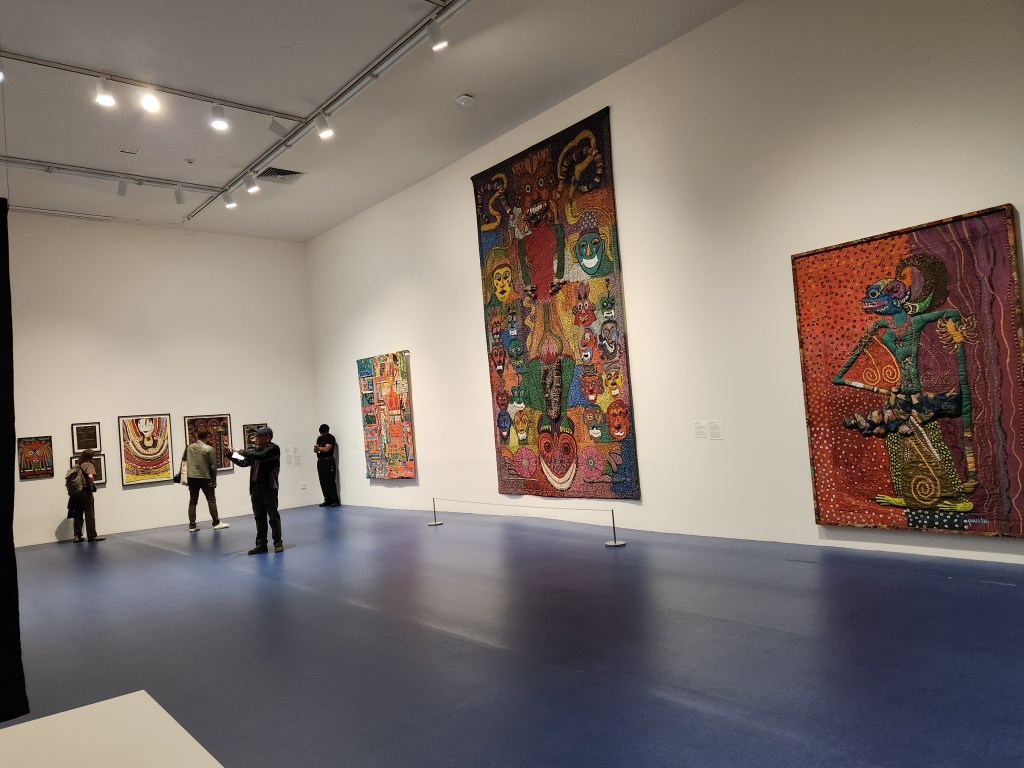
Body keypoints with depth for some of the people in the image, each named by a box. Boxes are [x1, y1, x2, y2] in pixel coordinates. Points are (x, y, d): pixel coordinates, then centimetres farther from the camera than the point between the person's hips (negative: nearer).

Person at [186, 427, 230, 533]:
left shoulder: (189, 447, 3)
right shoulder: (210, 449, -10)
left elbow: (185, 461, 9)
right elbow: (213, 466, -8)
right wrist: (214, 480, 1)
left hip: (192, 478, 4)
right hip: (205, 478, -4)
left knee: (192, 501, 9)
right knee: (211, 500, 4)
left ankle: (192, 525, 9)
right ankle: (216, 523, 7)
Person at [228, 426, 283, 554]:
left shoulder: (273, 448, -8)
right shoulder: (256, 450, 13)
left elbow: (260, 456, -24)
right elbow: (244, 462, 17)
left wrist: (241, 451, -16)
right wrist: (232, 454, 5)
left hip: (269, 487, -7)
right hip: (256, 487, 7)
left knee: (273, 516, 1)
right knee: (259, 517, 10)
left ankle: (278, 542, 9)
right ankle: (261, 544, 15)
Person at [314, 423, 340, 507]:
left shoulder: (330, 438, -5)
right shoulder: (319, 438, 18)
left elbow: (326, 449, -16)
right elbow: (316, 449, 14)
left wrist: (319, 448, -2)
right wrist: (316, 449, -9)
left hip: (328, 461, -7)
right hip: (320, 462, 7)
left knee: (330, 482, -8)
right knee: (323, 482, 5)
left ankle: (335, 500, -5)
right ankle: (327, 500, 11)